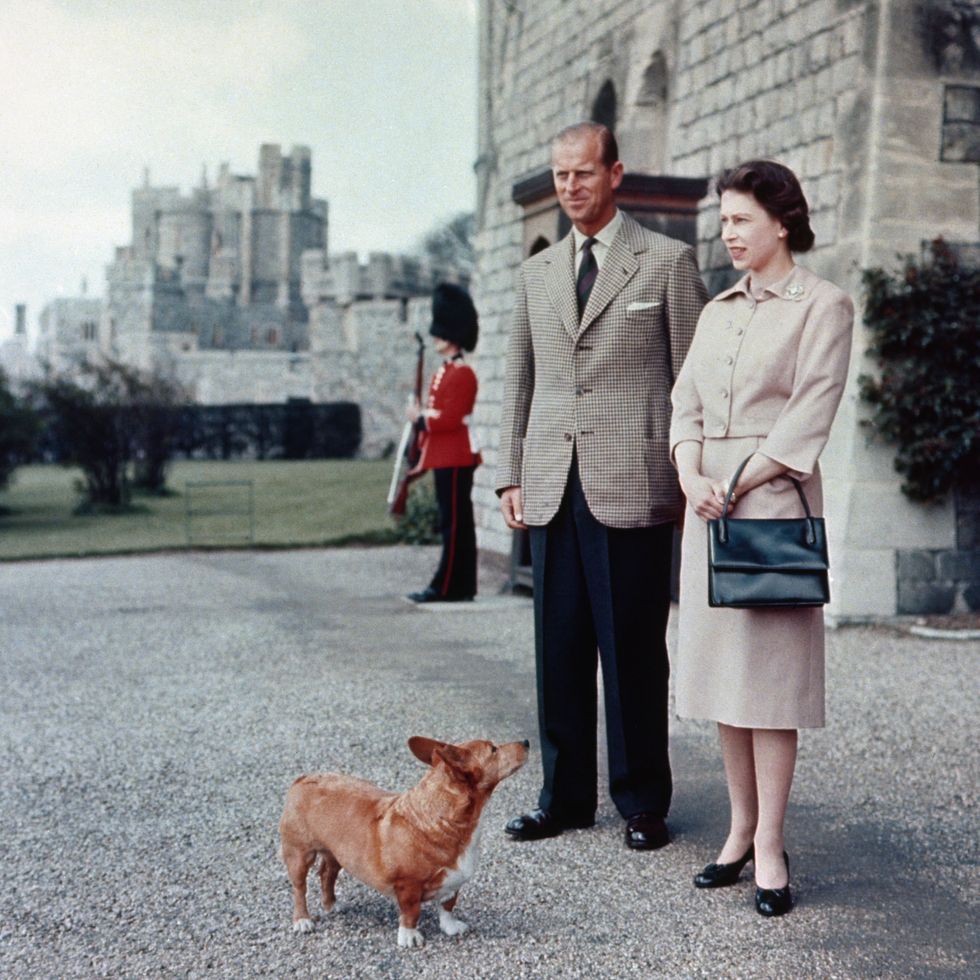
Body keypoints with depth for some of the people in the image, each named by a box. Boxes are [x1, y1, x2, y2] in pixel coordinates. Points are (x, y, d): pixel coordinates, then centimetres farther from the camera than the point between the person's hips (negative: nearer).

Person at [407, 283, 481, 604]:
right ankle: (461, 586, 15)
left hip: (455, 459, -10)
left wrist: (420, 417, -9)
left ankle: (447, 586, -4)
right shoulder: (443, 372, 17)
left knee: (454, 523, -6)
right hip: (444, 457, 10)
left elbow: (450, 419, -20)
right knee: (455, 522, 11)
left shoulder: (462, 374, -13)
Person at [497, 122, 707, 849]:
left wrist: (690, 481, -4)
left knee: (634, 652, 1)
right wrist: (510, 477, 12)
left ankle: (643, 803, 14)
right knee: (559, 649, 8)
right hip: (552, 489, 5)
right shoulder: (538, 272, 17)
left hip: (632, 488, -4)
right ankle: (565, 797, 20)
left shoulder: (668, 262, 2)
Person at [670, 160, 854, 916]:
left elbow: (808, 420, -10)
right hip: (708, 503, 6)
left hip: (774, 497, -6)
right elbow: (686, 403, 10)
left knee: (769, 670, -5)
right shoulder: (718, 310, 15)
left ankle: (770, 847, 1)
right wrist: (692, 477, -8)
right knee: (719, 664, 7)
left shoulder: (823, 306, -3)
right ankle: (741, 830, 17)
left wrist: (736, 486, -14)